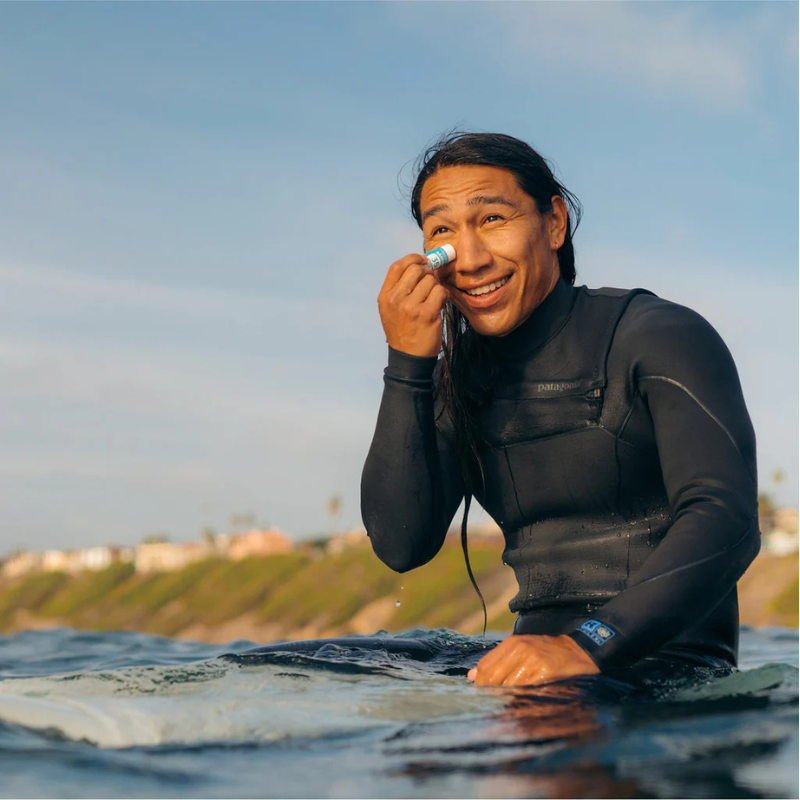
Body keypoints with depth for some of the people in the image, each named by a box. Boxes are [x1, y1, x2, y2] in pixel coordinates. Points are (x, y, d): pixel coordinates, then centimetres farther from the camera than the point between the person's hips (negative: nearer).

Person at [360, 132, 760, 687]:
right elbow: (402, 546, 0)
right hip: (539, 682, 6)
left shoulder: (661, 338, -6)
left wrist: (589, 644, -32)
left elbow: (727, 519, -19)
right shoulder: (458, 378, 12)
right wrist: (407, 366, -8)